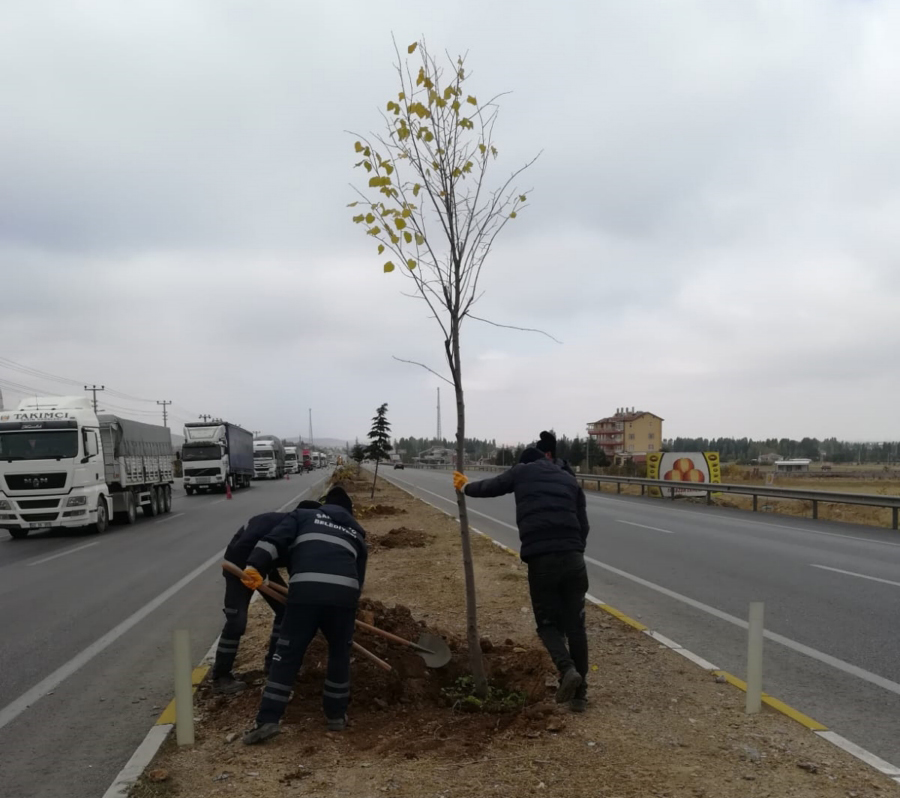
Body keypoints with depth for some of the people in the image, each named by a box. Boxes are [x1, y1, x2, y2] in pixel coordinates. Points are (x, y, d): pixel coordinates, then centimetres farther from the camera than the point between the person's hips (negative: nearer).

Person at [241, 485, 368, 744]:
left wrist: (254, 566, -3)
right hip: (343, 592, 2)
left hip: (305, 589, -2)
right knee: (340, 654, 22)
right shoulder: (356, 533, 32)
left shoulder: (304, 516, 25)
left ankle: (267, 720, 2)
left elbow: (275, 539, 6)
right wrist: (348, 601, 40)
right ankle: (336, 715, 28)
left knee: (287, 655, 7)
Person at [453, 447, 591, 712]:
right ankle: (580, 694, 15)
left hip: (540, 558, -2)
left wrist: (466, 486, 46)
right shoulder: (569, 480, 21)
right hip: (572, 557, 3)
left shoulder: (521, 471, 14)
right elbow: (583, 525, 15)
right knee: (575, 625, 12)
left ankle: (567, 669, -14)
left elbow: (490, 487, 27)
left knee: (547, 623, 12)